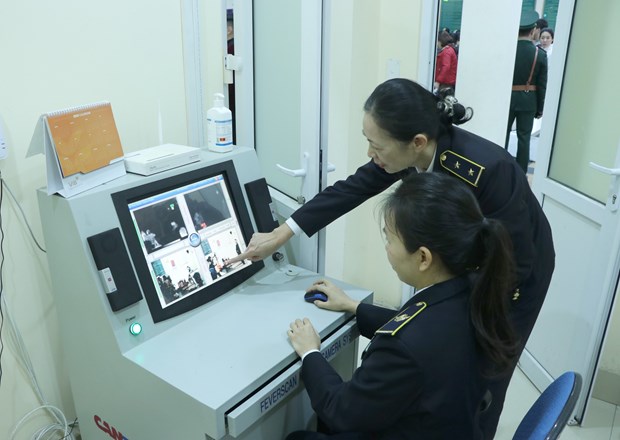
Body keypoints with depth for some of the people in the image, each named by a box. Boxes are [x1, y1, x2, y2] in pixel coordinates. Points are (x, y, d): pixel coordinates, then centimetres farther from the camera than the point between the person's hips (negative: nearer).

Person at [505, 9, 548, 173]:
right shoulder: (540, 54, -8)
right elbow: (542, 86, -5)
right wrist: (540, 109, 4)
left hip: (508, 98, 0)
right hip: (528, 101, 0)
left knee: (503, 135, 11)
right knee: (524, 137, 5)